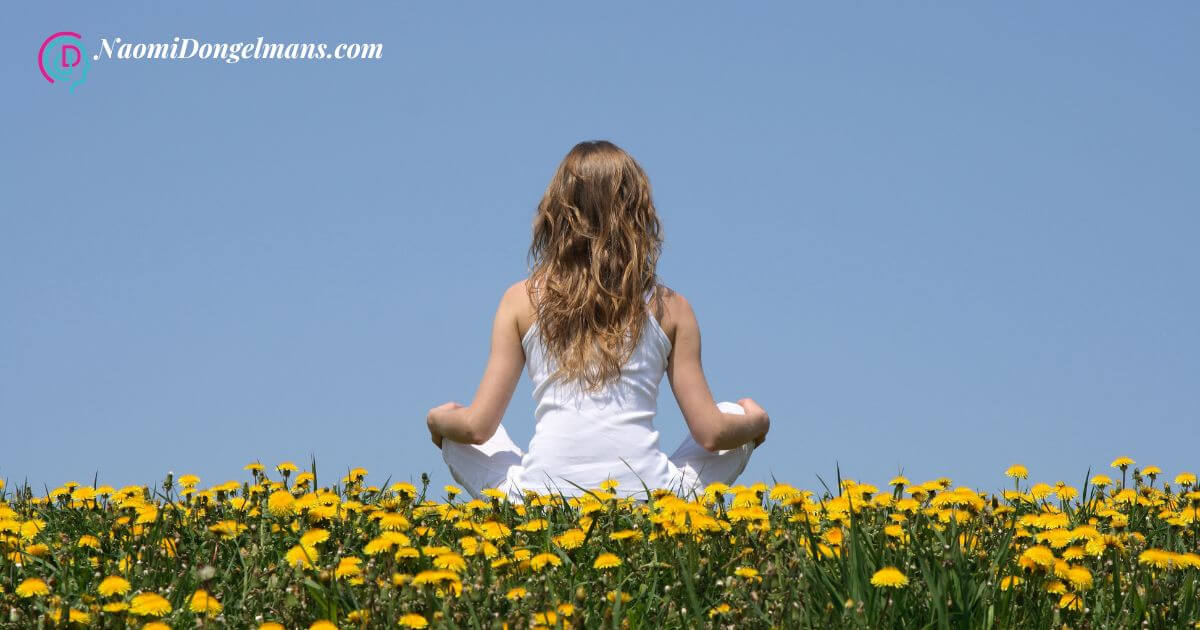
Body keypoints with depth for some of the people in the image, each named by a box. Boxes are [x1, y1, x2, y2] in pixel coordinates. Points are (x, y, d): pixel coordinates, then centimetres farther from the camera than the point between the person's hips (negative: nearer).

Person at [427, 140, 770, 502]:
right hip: (646, 498, 0)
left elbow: (477, 427, 6)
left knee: (454, 434, 28)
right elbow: (711, 434, 7)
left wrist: (437, 419, 29)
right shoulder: (668, 307, 8)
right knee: (740, 421, 26)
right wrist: (754, 420, 29)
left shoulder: (523, 300, 8)